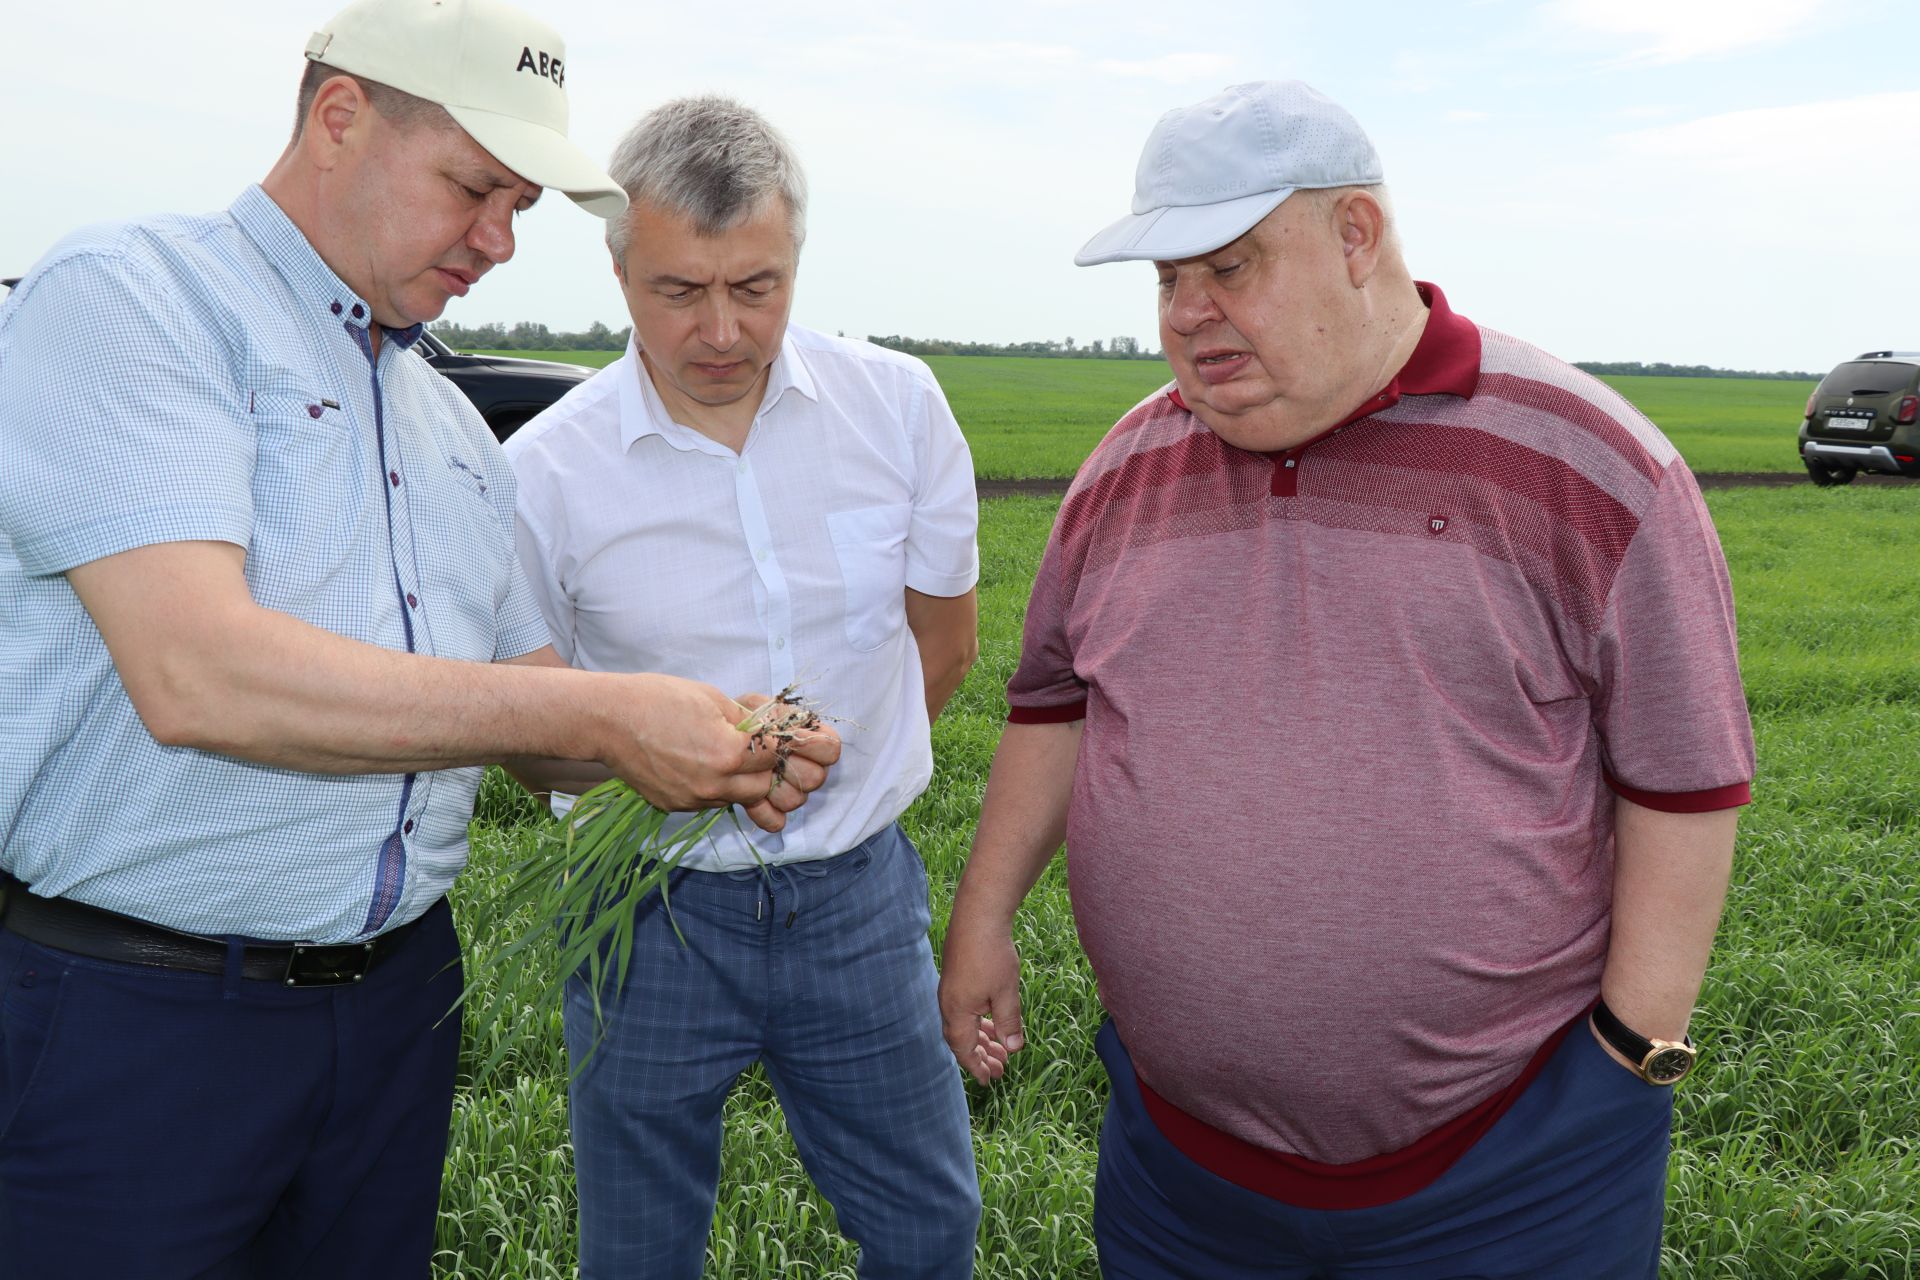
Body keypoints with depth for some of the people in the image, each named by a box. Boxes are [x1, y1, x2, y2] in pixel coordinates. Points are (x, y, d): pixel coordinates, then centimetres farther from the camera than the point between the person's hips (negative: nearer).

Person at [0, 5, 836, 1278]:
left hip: (397, 988, 7)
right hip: (132, 1015, -6)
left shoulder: (454, 425, 12)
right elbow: (197, 676, -24)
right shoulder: (124, 299, -10)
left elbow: (528, 712, 14)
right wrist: (604, 715, -23)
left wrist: (718, 751, -7)